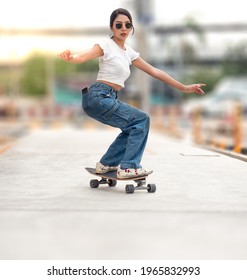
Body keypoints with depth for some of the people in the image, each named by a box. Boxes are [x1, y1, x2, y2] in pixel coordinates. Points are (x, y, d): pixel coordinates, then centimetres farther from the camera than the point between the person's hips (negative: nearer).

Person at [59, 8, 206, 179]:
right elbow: (82, 57, -23)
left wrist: (184, 88, 20)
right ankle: (129, 167, -7)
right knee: (141, 120, -9)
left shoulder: (129, 52, 17)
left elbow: (154, 72, 19)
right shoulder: (106, 45, -5)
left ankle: (106, 164, 17)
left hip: (109, 99, 8)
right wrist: (70, 57, -48)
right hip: (98, 97, -8)